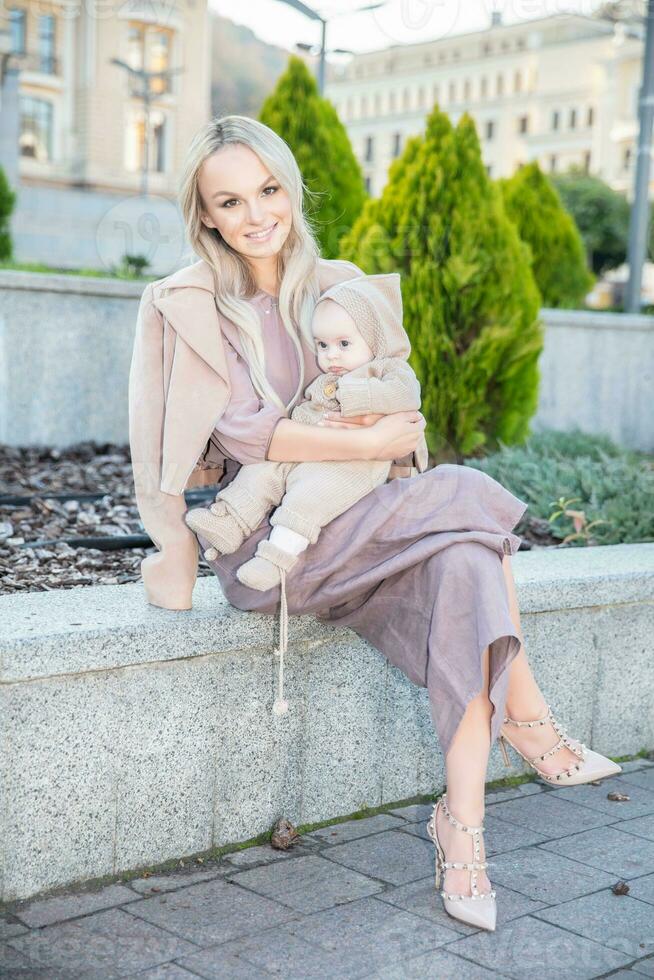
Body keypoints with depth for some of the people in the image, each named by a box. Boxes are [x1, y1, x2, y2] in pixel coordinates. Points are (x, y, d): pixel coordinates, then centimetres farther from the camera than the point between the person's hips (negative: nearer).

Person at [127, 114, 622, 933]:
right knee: (471, 498, -23)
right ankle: (529, 723, -10)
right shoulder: (188, 304, -2)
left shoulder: (337, 283, 12)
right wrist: (368, 444, -16)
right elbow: (239, 430, -12)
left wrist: (373, 423, -7)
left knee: (464, 567, -27)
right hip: (264, 542, -5)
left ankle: (461, 829, -26)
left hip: (352, 528, 5)